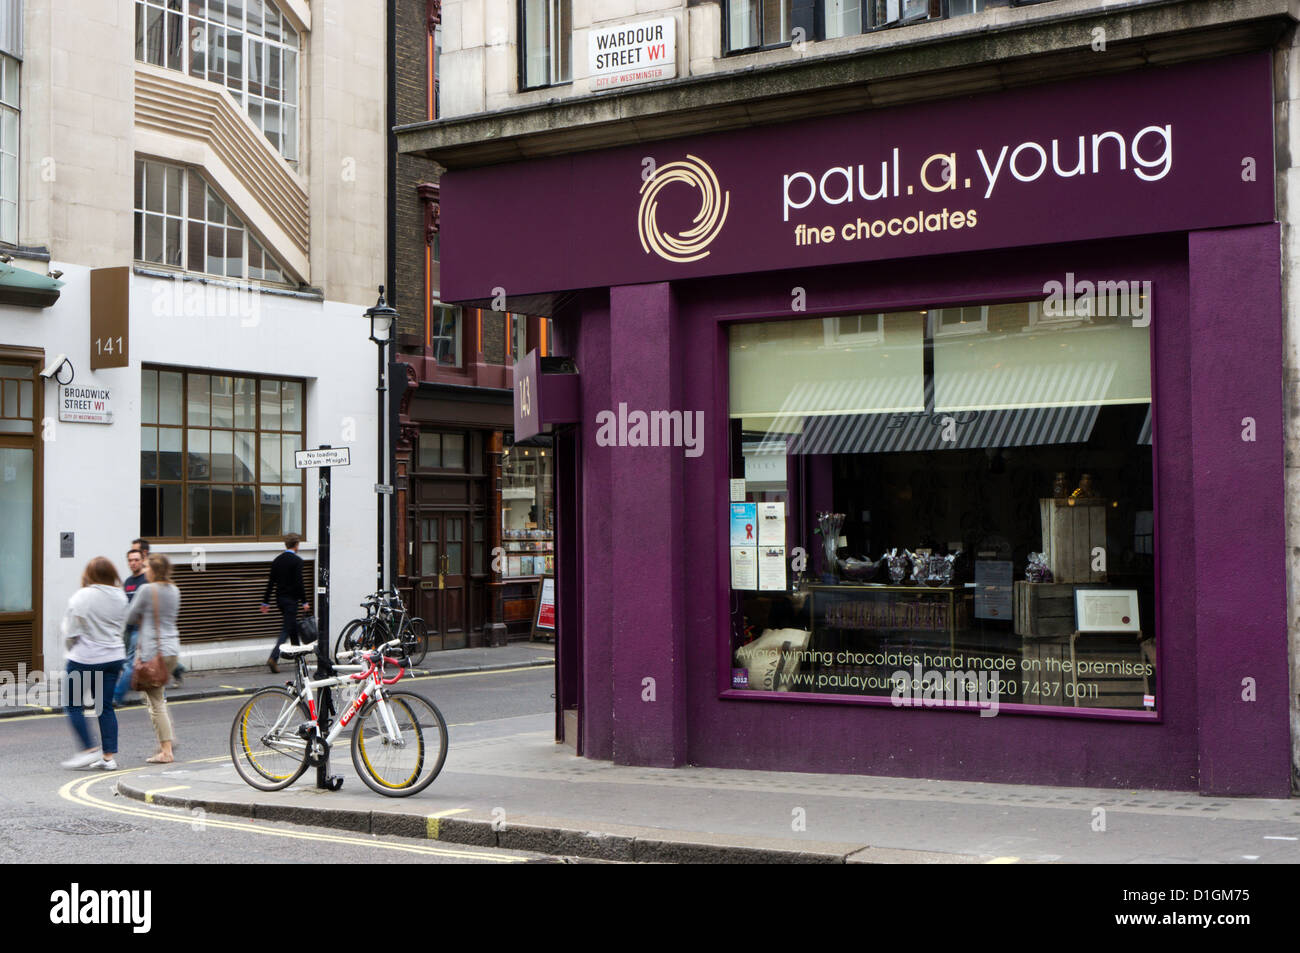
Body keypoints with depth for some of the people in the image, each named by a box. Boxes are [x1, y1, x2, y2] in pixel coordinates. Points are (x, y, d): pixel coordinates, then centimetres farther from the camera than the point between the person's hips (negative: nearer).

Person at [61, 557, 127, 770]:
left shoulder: (81, 597, -15)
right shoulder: (120, 597, 1)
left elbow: (70, 631, -11)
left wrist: (73, 648, 7)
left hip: (85, 659, -5)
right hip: (113, 656, 5)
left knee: (72, 705, 8)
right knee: (106, 706, 10)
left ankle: (90, 749, 2)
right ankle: (109, 755, 8)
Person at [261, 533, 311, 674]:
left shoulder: (277, 560, 9)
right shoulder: (297, 561, -11)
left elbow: (271, 582, 9)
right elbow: (299, 583, -16)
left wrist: (266, 602, 12)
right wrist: (304, 602, -12)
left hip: (280, 599, 7)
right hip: (291, 599, -7)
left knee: (293, 628, 18)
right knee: (287, 629, -7)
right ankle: (273, 658, -20)